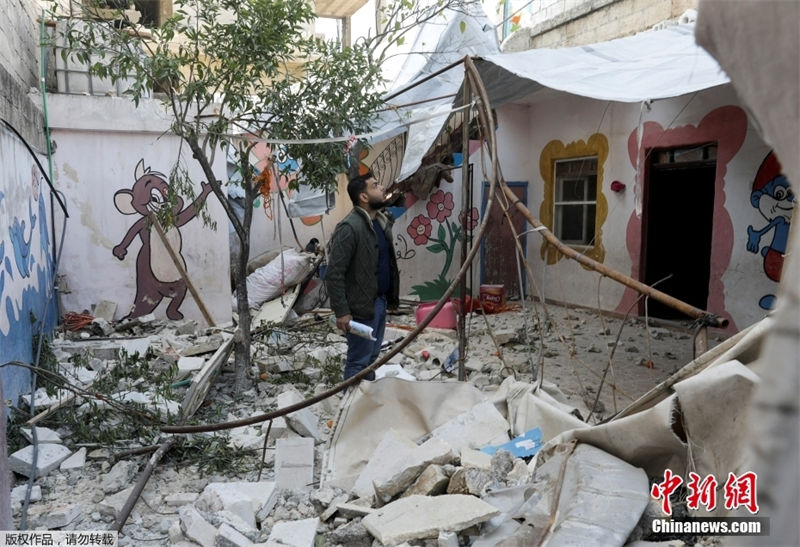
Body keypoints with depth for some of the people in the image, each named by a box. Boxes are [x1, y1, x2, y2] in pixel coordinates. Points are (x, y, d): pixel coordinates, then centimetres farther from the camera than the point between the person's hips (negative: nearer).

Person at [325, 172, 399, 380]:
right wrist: (341, 311, -21)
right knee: (358, 361, 2)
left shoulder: (382, 221, 9)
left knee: (372, 357, 18)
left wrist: (391, 297, 15)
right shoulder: (350, 227, -19)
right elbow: (334, 273, -21)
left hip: (380, 302, 9)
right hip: (361, 307, -8)